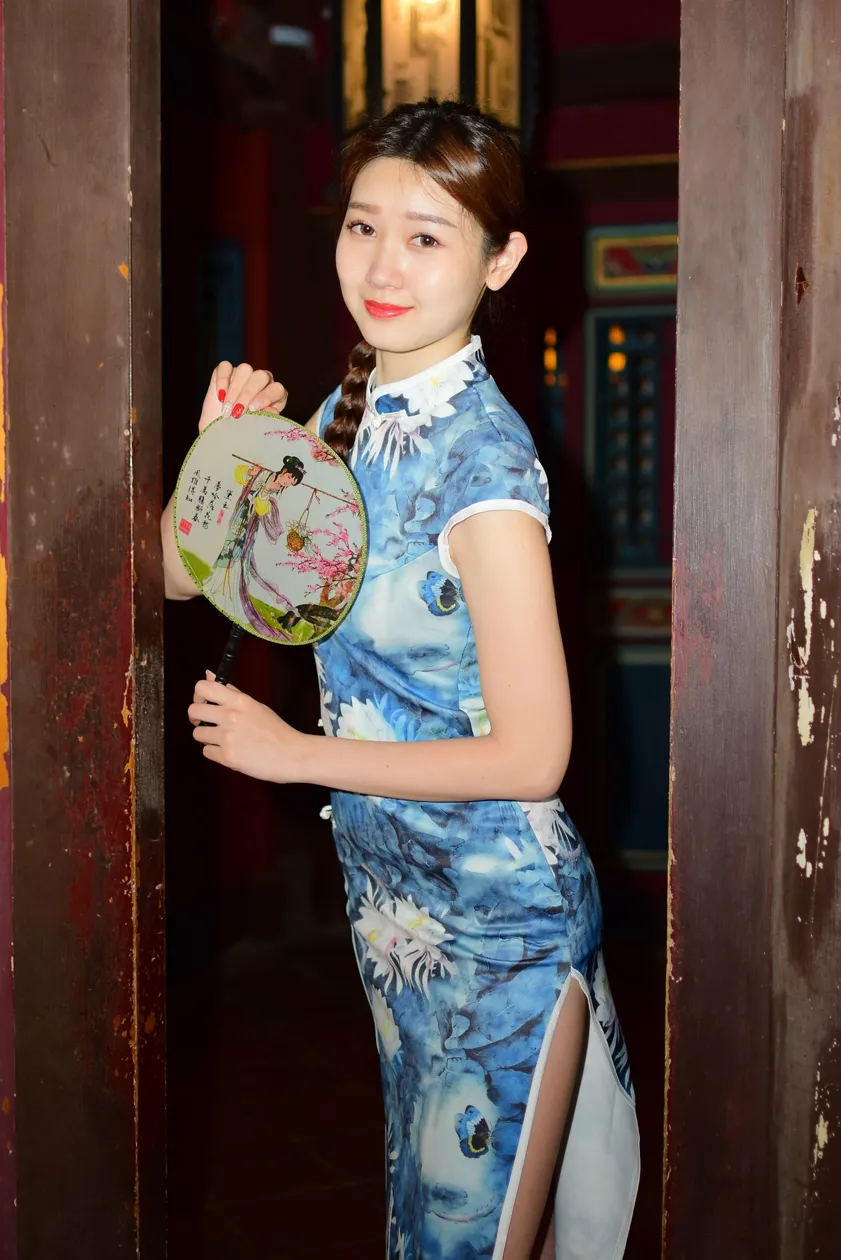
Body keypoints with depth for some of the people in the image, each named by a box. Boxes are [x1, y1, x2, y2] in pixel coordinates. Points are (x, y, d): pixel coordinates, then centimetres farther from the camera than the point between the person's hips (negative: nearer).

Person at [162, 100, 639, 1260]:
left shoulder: (483, 465, -23)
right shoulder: (348, 411, 0)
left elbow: (530, 757, -24)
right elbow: (185, 575, 6)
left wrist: (293, 751, -17)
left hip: (500, 920, -7)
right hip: (389, 891, 8)